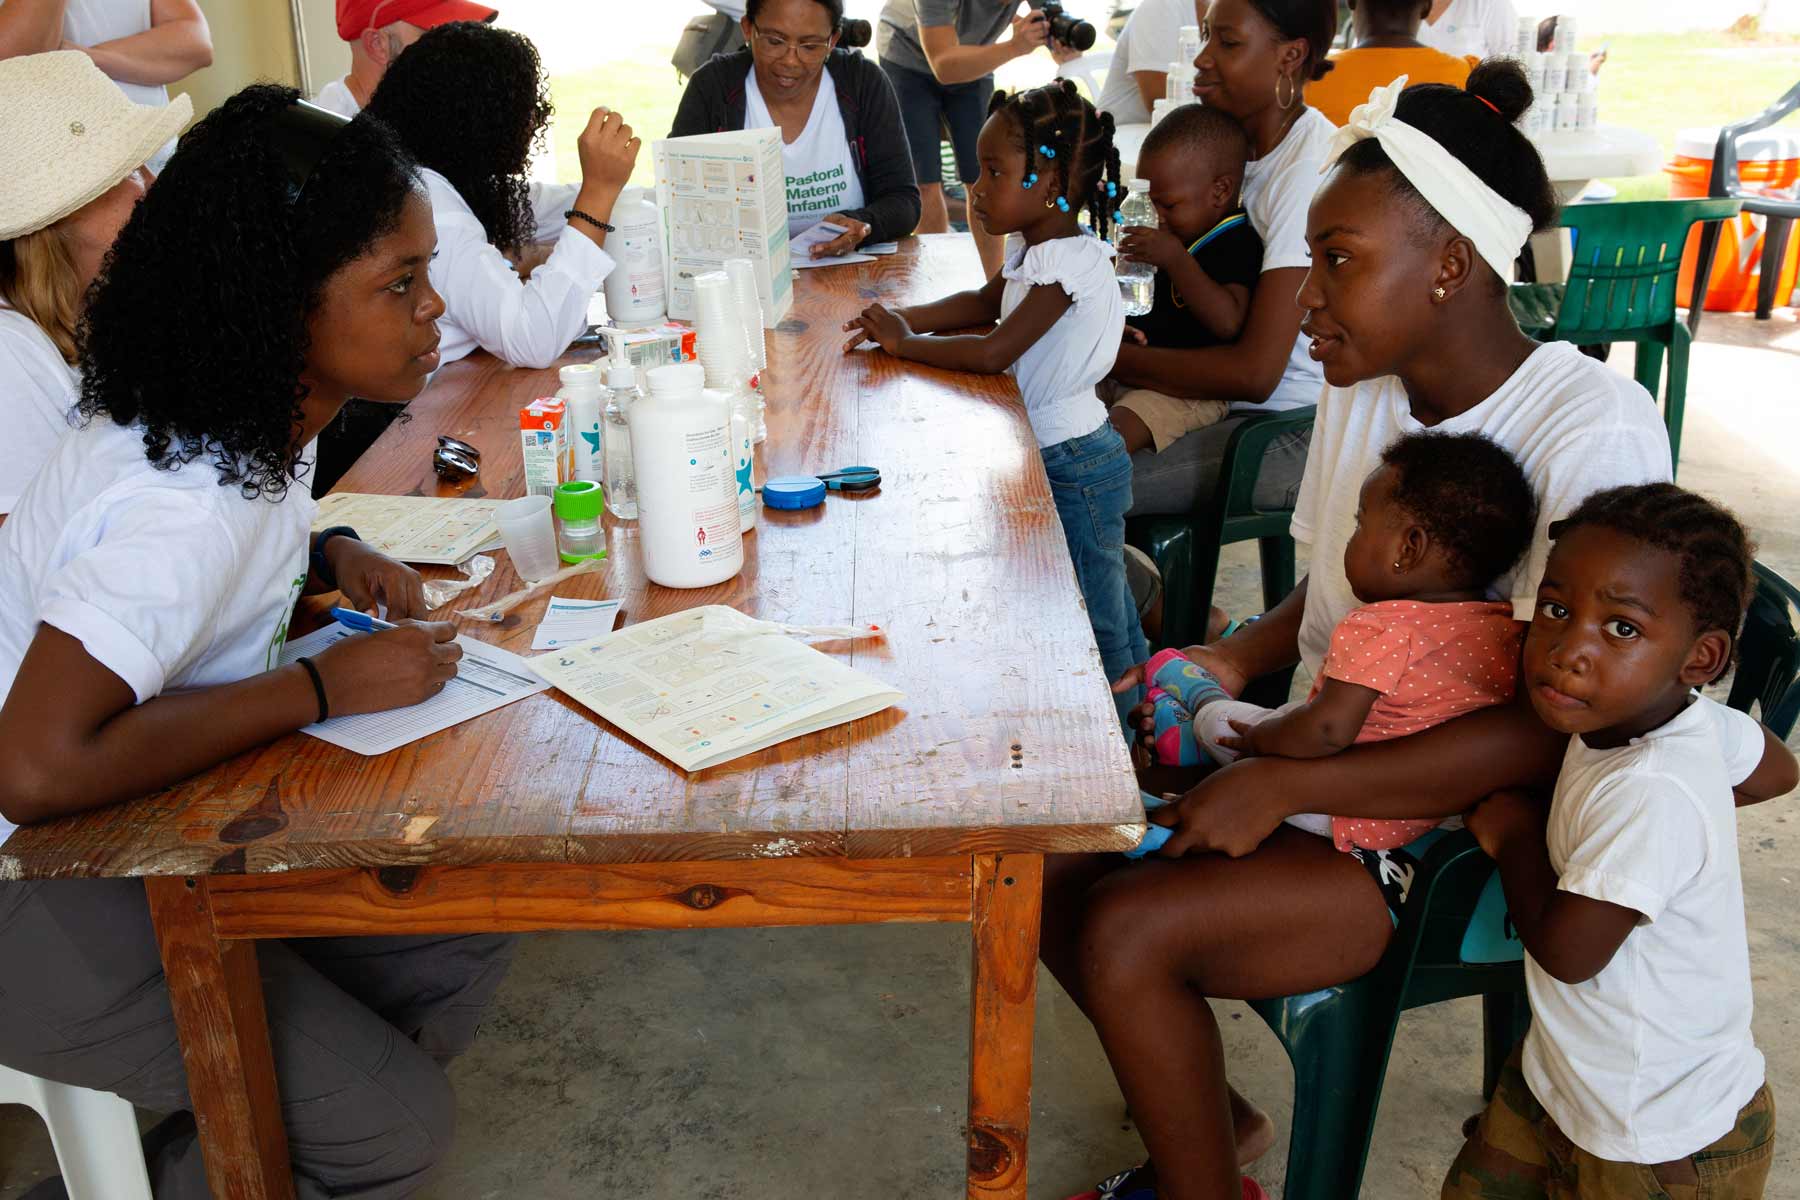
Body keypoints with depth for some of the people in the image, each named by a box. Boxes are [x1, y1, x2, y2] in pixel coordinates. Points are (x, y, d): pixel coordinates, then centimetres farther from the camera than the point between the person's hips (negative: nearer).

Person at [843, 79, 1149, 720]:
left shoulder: (1070, 262, -24)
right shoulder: (1035, 247, 5)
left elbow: (992, 353, -28)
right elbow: (983, 303, 18)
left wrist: (905, 343, -15)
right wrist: (901, 318, 2)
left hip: (1074, 462, -9)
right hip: (1054, 451, 9)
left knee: (1096, 616, 4)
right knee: (1103, 601, 21)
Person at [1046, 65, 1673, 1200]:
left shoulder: (1596, 431, -21)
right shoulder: (1363, 390, 3)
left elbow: (1556, 730, -24)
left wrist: (1287, 786, -26)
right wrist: (1237, 660, -5)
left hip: (1462, 823, -8)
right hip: (1321, 763, 8)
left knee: (1127, 933, -23)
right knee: (1058, 865, -4)